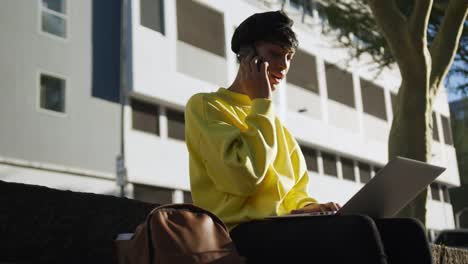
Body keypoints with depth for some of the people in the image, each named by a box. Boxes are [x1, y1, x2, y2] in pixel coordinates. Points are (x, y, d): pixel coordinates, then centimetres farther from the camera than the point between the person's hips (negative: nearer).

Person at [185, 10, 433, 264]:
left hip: (283, 227, 7)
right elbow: (244, 176, -14)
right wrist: (262, 102, -2)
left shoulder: (275, 123, 25)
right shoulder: (205, 105, 3)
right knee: (357, 230, -32)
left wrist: (307, 208, -2)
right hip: (242, 233, -7)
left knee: (405, 231, -15)